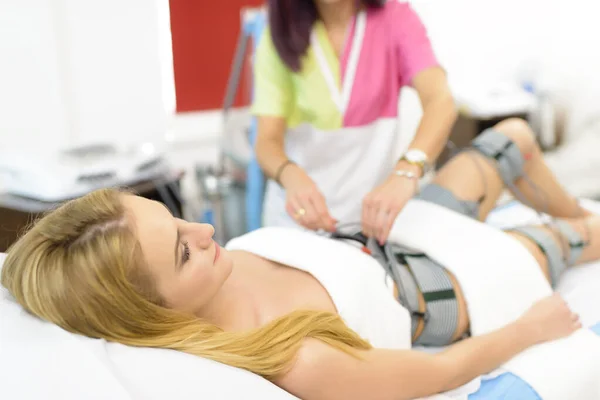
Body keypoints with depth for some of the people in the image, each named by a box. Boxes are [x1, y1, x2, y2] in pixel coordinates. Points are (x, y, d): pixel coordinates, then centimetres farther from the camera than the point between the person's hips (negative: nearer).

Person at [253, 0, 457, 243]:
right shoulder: (278, 36, -5)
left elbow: (440, 101, -22)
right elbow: (268, 138, -12)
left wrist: (407, 172, -41)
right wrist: (291, 175, -35)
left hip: (374, 208, 0)